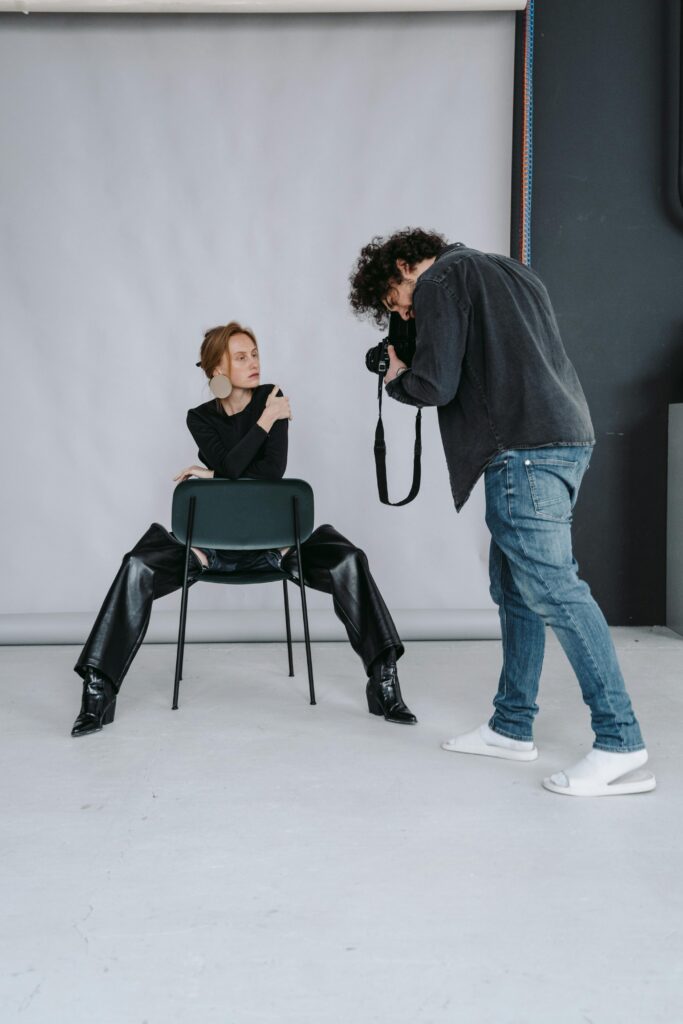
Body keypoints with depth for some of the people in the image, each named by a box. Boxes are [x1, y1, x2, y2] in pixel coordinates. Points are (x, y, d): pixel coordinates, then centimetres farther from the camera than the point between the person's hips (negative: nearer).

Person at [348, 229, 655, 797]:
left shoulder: (439, 283, 0)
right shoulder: (510, 271, 27)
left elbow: (435, 385, -10)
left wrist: (397, 379, 11)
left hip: (524, 448, -10)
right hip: (568, 438, 10)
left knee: (552, 587, -11)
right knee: (515, 586, 13)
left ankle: (620, 745, -10)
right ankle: (512, 727, 20)